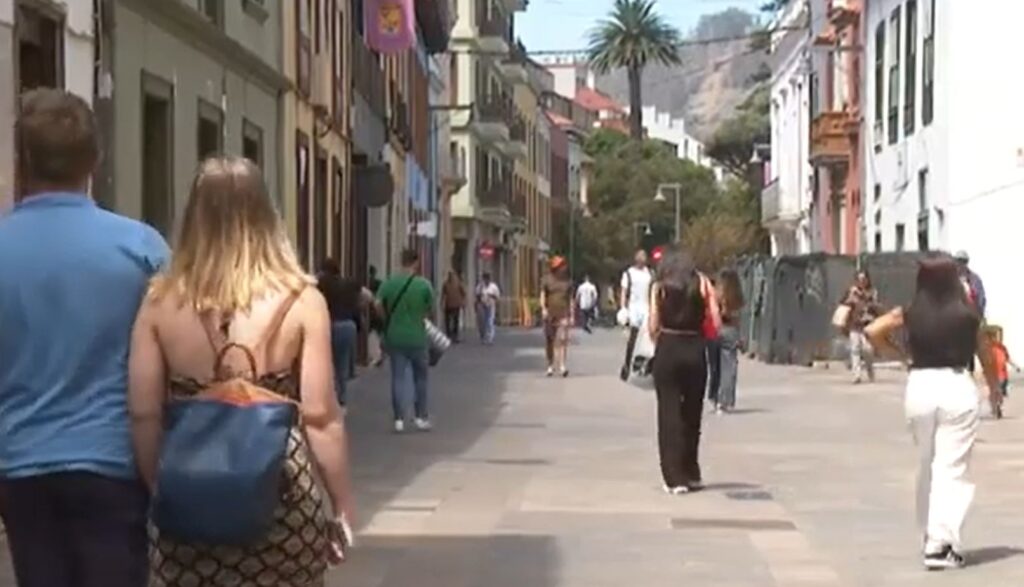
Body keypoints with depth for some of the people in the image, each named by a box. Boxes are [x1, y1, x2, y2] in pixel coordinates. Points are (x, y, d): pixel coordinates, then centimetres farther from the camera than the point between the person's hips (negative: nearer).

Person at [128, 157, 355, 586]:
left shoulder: (161, 301, -2)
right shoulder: (300, 301, -7)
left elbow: (144, 415, 0)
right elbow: (320, 417, -8)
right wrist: (342, 507, 2)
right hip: (281, 499, -1)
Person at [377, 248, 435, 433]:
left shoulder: (389, 283, -3)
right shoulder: (424, 284, -8)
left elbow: (378, 304, -12)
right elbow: (430, 310, -3)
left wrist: (388, 319, 3)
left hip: (394, 337, 2)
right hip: (417, 338, -2)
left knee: (398, 377, 5)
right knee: (420, 377, 12)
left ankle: (399, 419, 2)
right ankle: (421, 417, 16)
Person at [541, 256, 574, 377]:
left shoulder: (567, 281, 11)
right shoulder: (546, 280, 5)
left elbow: (570, 299, 14)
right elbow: (542, 295, 2)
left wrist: (571, 315, 10)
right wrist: (543, 308, -14)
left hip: (563, 314, 0)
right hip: (550, 314, 0)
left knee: (563, 339, -14)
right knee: (549, 341, 5)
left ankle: (563, 366, -21)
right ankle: (551, 365, 19)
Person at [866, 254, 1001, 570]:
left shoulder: (910, 314, -1)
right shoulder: (967, 314, -3)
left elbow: (873, 331, -6)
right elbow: (986, 354, 8)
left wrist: (897, 352, 10)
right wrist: (994, 387, 24)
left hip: (919, 385, 3)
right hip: (957, 385, -3)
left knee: (928, 465, 20)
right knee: (952, 469, -1)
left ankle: (931, 534, 29)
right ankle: (941, 543, -10)